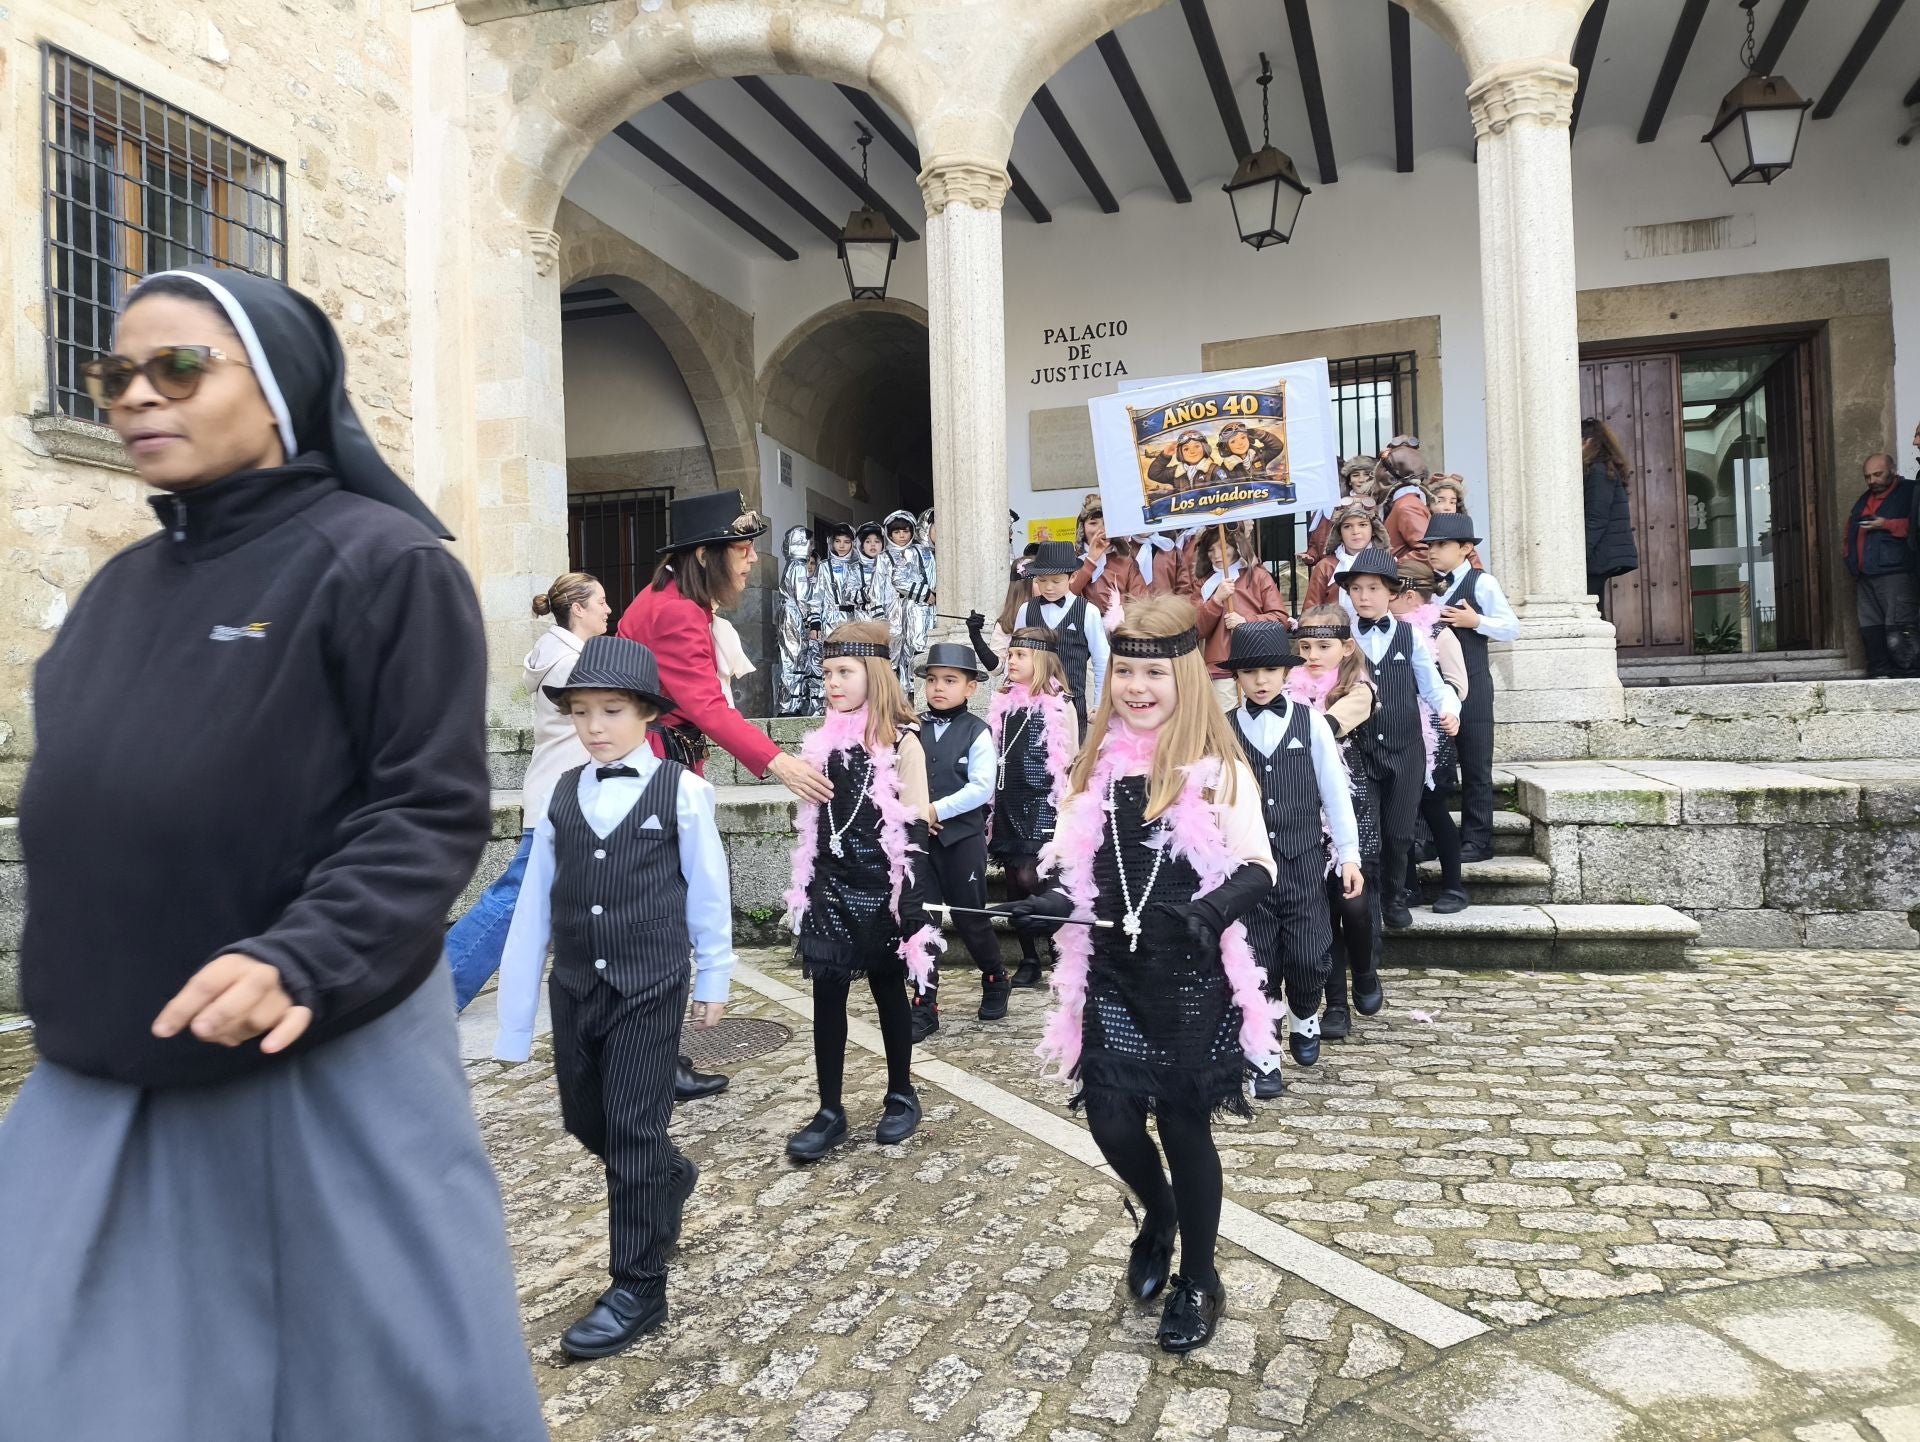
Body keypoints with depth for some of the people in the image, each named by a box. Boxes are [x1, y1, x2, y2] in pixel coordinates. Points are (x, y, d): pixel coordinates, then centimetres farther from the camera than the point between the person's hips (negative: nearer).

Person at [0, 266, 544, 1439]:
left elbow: (435, 811, -15)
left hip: (326, 1064, -6)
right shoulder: (123, 588, 12)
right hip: (105, 1075, 7)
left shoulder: (379, 560, -9)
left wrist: (298, 962, -27)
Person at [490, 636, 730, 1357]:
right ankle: (669, 1178, 46)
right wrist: (515, 1018, 4)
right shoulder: (561, 795, 1)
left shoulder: (681, 792, -9)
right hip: (574, 988, 5)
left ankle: (638, 1289, 15)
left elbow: (707, 890, 0)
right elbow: (533, 905, 2)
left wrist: (713, 978, 8)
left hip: (649, 988, -4)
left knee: (632, 1130, -1)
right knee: (586, 1121, 15)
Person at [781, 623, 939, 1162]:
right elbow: (813, 823, 13)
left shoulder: (902, 742, -11)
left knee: (888, 990, 10)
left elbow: (914, 830, -11)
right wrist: (805, 888, 13)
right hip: (830, 886, 5)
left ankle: (902, 1095, 28)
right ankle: (830, 1111, 14)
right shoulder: (823, 741, 6)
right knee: (827, 995, 5)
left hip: (881, 888, -5)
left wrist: (912, 901, -14)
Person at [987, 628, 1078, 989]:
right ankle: (1029, 959, 17)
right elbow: (992, 755, 13)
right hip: (1007, 802, 5)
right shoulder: (1002, 702, 8)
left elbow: (1072, 763, -3)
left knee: (1029, 876, -15)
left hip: (1042, 801, -5)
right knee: (1013, 882, 7)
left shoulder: (1060, 705, -5)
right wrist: (991, 801, 11)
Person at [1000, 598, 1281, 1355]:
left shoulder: (1217, 765, -9)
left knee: (1183, 1121, 6)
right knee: (1112, 1121, 3)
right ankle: (1158, 1216, 39)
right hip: (1112, 972, 4)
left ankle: (1198, 1278, 30)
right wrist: (1052, 902, -10)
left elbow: (1258, 867, -11)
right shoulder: (1098, 760, 6)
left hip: (1191, 978, -4)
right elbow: (1076, 865, 10)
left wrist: (1213, 909, -29)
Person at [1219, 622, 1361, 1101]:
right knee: (1258, 960, 3)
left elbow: (1335, 790, 3)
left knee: (1309, 955, -1)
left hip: (1304, 859, 0)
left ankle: (1304, 1022, 30)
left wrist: (1348, 854, 4)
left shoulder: (1311, 722, -1)